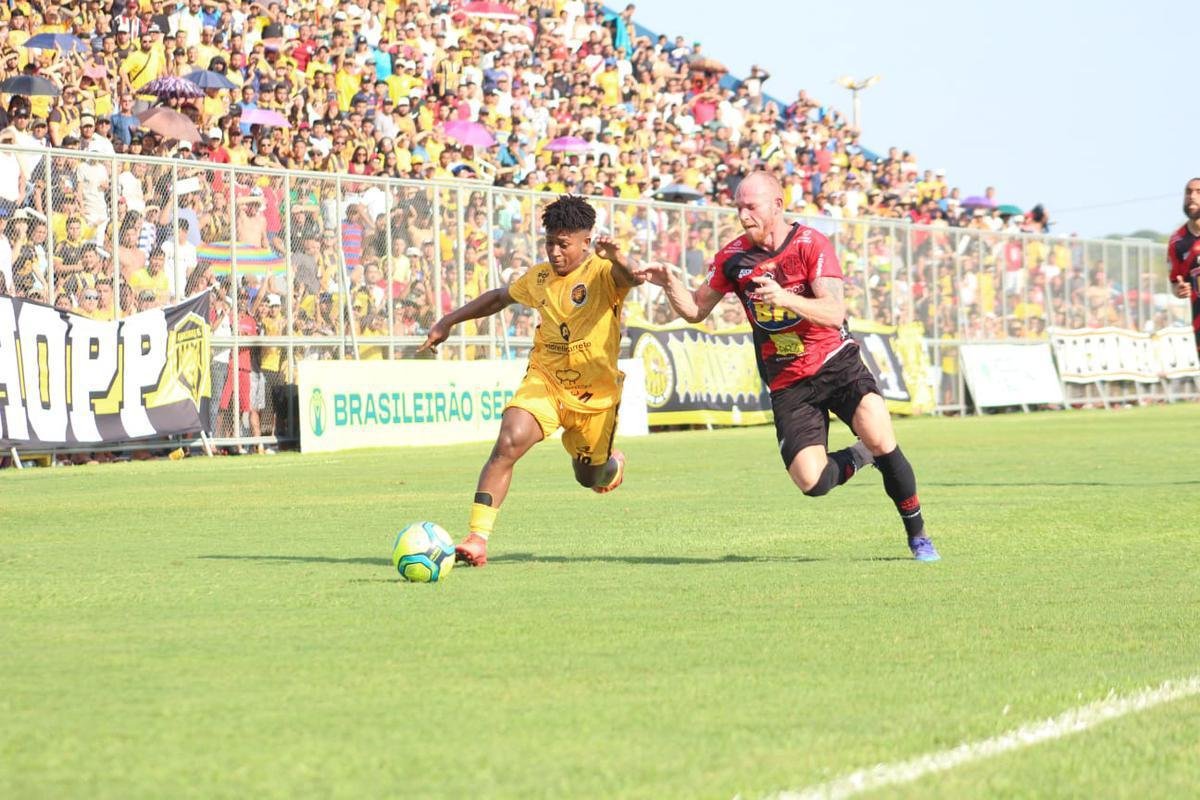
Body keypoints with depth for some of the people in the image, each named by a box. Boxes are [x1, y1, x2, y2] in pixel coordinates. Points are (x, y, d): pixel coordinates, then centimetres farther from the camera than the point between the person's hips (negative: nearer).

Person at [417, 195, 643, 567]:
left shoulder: (603, 273, -12)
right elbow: (499, 297, 24)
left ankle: (612, 460, 55)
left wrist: (617, 260, -60)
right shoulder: (540, 277, 3)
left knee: (591, 479, 15)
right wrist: (448, 321, 24)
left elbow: (630, 279, -37)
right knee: (509, 442, -26)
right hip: (544, 381, 2)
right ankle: (477, 537, -27)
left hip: (594, 394, -2)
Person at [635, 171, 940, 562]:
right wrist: (669, 282, -10)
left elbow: (834, 312, -20)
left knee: (879, 438, -27)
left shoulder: (811, 244, -10)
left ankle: (917, 534, -6)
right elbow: (695, 310, 10)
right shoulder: (733, 257, 1)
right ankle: (859, 458, 21)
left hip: (836, 364, -3)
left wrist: (786, 298, -37)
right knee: (812, 481, -15)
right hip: (788, 384, 3)